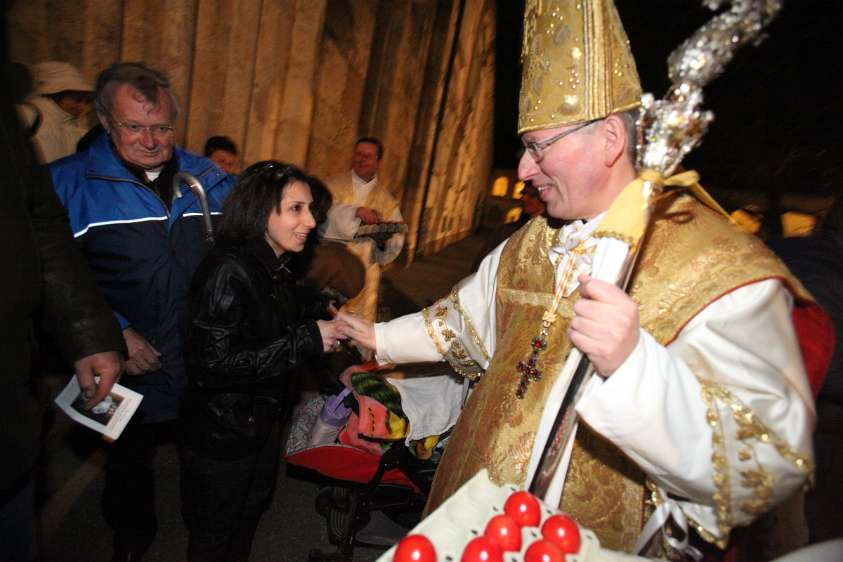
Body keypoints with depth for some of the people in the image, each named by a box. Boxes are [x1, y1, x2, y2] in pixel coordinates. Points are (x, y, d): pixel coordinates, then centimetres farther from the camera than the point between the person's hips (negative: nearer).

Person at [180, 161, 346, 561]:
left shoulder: (278, 268, -1)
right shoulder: (227, 271, -27)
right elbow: (210, 367, -30)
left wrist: (325, 320, -4)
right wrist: (305, 341, -29)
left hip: (261, 420, 8)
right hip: (221, 434, -8)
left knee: (249, 515, 28)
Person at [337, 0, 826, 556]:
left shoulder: (725, 274, -19)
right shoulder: (531, 244, 2)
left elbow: (771, 468, -26)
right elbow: (467, 321, 17)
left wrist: (632, 364, -41)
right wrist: (381, 338, 22)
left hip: (593, 544, -5)